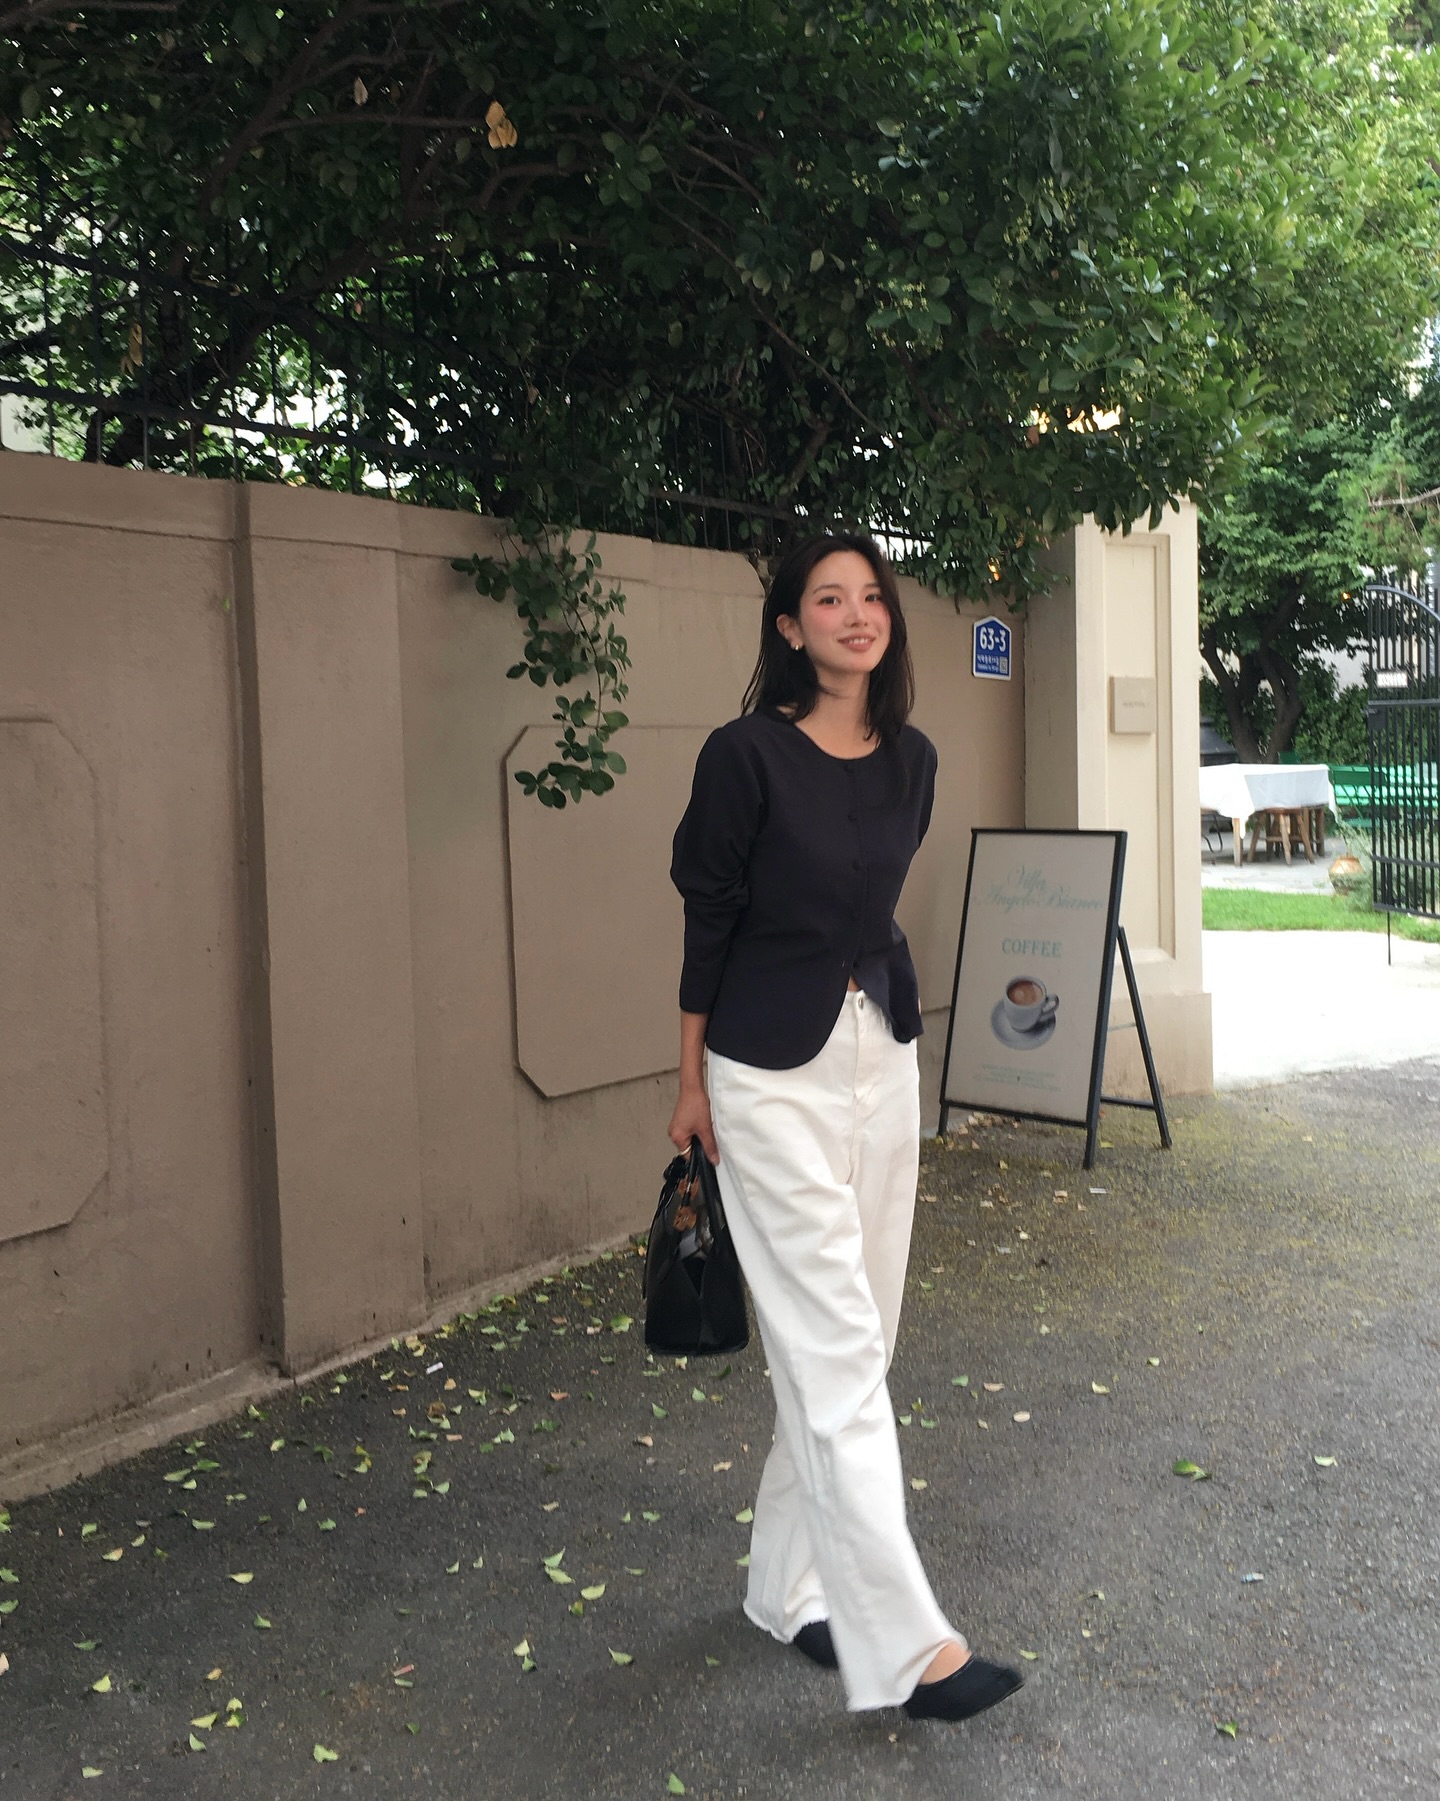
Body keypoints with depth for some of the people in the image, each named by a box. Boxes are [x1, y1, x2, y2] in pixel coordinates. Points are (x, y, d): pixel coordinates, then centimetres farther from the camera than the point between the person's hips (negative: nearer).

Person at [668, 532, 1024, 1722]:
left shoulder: (912, 761, 5)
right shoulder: (747, 754, -12)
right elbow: (708, 914, -6)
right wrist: (692, 1080, -1)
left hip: (884, 1053, 7)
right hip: (774, 1067, -6)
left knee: (850, 1341, 11)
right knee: (837, 1348, -4)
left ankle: (789, 1584, 27)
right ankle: (908, 1647, 4)